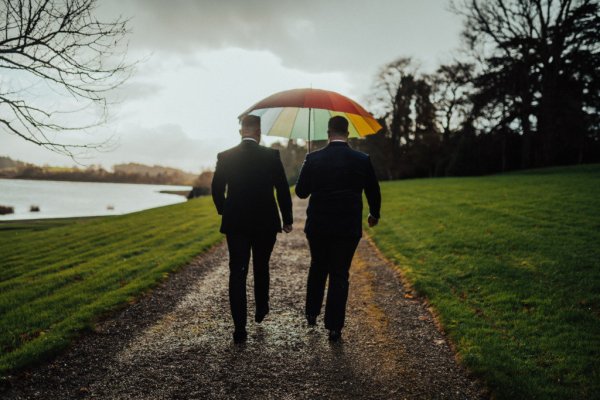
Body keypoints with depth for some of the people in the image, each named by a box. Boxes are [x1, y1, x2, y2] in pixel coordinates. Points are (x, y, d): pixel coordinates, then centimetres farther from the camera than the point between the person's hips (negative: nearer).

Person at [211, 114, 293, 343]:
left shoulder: (224, 157, -2)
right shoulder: (271, 156, -7)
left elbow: (216, 190, 4)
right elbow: (282, 190, -5)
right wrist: (287, 219, 7)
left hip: (235, 224, 1)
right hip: (265, 224, 0)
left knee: (237, 273, 3)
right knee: (261, 268, 21)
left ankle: (240, 330, 1)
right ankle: (261, 311, 36)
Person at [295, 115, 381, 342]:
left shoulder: (313, 159, -6)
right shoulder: (362, 160, -5)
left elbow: (301, 192, 0)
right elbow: (374, 193, 4)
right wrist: (374, 215, 22)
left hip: (317, 226, 1)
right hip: (348, 228, -1)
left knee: (317, 268, 22)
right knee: (339, 275, 8)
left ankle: (312, 314, 30)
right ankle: (334, 328, 10)